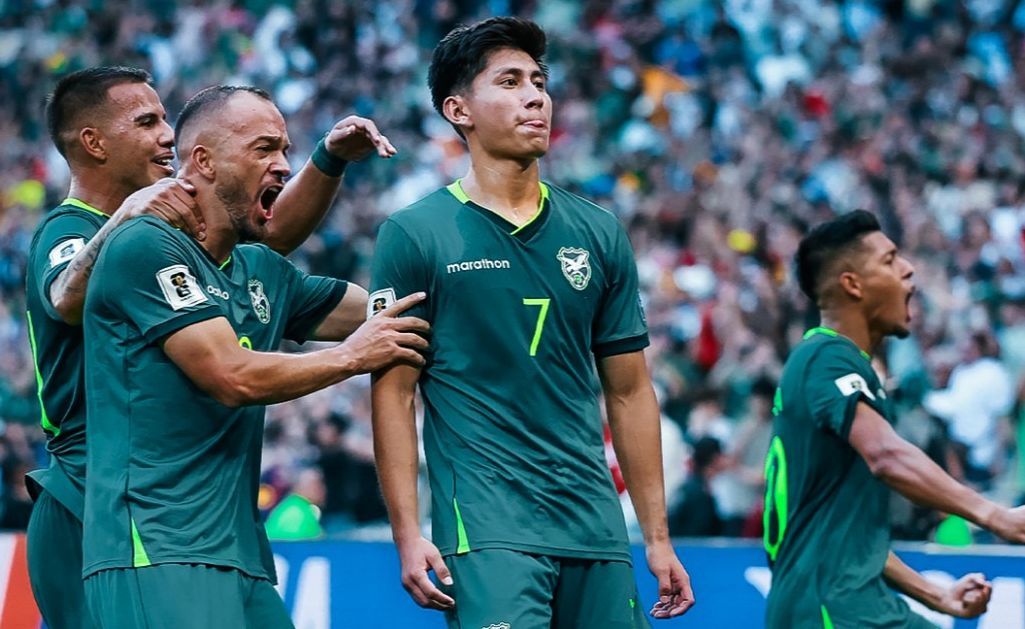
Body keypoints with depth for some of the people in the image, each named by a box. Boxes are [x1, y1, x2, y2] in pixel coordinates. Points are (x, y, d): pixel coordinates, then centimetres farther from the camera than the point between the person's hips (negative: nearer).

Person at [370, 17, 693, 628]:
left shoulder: (599, 233, 12)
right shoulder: (414, 235, 0)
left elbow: (629, 391, 14)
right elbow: (394, 394, -2)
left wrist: (658, 537, 11)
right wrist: (408, 534, -10)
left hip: (597, 528, 4)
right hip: (488, 529, -4)